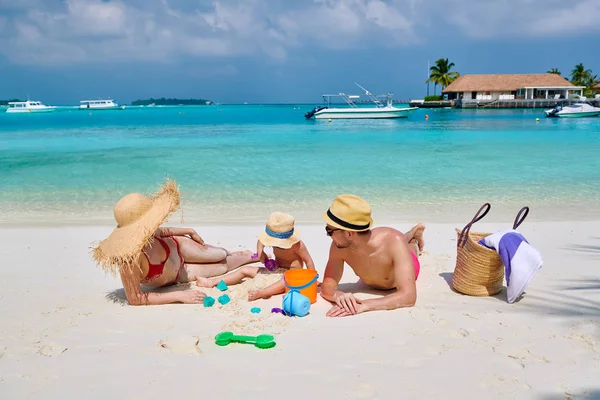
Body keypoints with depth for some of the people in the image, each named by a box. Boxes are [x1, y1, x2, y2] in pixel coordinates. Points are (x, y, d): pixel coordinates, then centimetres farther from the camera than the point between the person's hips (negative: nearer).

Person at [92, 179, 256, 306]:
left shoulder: (145, 232, -30)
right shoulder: (129, 258, -48)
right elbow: (135, 299, -41)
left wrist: (189, 231, 7)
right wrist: (179, 296, -41)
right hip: (174, 277, -3)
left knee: (224, 255, 18)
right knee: (223, 266, 11)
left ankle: (250, 256, 55)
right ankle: (247, 258, 46)